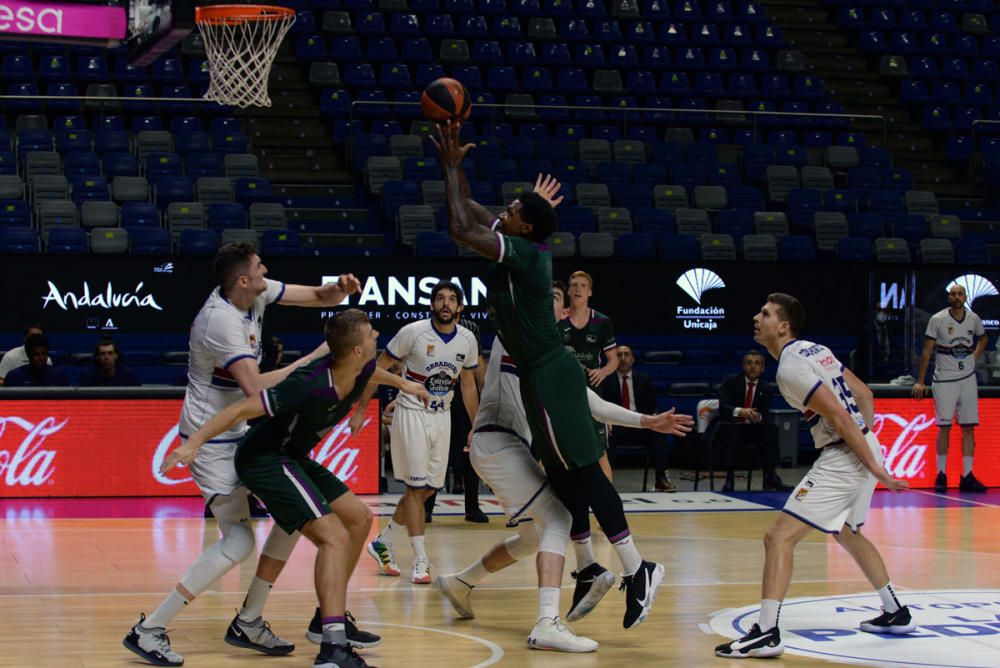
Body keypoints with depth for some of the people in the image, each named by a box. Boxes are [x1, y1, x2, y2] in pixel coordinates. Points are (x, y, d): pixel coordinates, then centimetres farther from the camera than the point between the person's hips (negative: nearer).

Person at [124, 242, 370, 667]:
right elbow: (257, 387, -33)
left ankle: (248, 623, 14)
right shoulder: (221, 321, -26)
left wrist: (339, 289, -17)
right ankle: (148, 631, -11)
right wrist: (314, 358, -28)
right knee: (238, 540, -16)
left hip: (242, 433, 9)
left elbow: (317, 296, 6)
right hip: (212, 439, -9)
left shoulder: (256, 295, 0)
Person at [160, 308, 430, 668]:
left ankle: (332, 618, 25)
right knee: (334, 536, -22)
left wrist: (402, 383, 43)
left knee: (359, 518, 15)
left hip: (291, 456, 10)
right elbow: (243, 409, -28)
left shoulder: (360, 370, -4)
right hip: (263, 459, -10)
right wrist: (193, 443, -32)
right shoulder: (310, 385, -30)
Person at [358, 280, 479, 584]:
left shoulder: (468, 339, 0)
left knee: (428, 489, 8)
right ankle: (420, 562, -5)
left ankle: (382, 542, 26)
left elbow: (468, 385, 14)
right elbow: (378, 368, -6)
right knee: (417, 488, -9)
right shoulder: (413, 332, -14)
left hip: (442, 417, 5)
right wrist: (360, 411, -8)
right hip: (411, 414, -5)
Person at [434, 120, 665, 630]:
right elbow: (468, 212, 24)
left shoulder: (524, 252, -16)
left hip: (549, 376, -10)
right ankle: (589, 567, 20)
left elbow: (460, 229, -23)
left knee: (580, 469, -11)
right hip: (544, 373, 10)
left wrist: (453, 166, -13)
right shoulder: (522, 248, 10)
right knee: (561, 473, 13)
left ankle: (637, 569, -12)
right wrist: (451, 164, 16)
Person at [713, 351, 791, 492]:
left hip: (751, 430, 3)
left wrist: (758, 417, -29)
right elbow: (723, 407, -17)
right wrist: (739, 411, -38)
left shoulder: (765, 389, 6)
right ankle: (729, 477, -36)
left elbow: (766, 416, -2)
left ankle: (770, 475, -25)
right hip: (727, 428, -3)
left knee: (772, 428, -23)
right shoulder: (730, 381, -3)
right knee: (731, 430, -36)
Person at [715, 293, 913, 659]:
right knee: (847, 533, 31)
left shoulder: (790, 367, -15)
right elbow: (864, 395, 17)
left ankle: (767, 633, -19)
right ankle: (894, 613, 41)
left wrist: (873, 467, -18)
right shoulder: (816, 350, 14)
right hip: (865, 448, 10)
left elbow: (839, 416, -20)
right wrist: (865, 437, 19)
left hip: (843, 457, -10)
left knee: (779, 536, -11)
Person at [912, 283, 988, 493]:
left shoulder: (974, 319, 3)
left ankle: (967, 476, 4)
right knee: (944, 428, -2)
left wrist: (974, 358, 9)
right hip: (944, 380, -3)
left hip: (968, 379, 3)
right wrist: (920, 382, -5)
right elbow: (927, 351, -3)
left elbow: (983, 338, 25)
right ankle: (941, 476, 4)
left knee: (968, 428, 1)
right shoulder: (937, 320, -7)